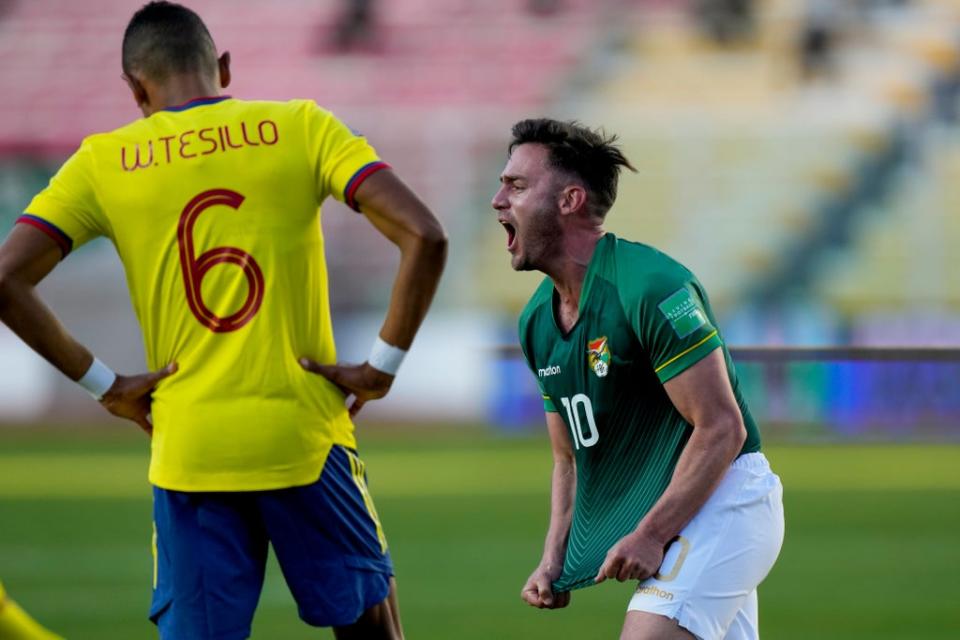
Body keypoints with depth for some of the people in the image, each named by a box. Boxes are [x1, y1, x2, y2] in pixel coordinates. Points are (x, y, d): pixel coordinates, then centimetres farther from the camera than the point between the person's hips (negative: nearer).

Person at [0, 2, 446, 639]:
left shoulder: (103, 162, 4)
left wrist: (102, 383, 2)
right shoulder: (302, 129, 1)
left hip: (187, 450, 1)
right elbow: (424, 237, -9)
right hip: (304, 436, -1)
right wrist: (382, 365, -2)